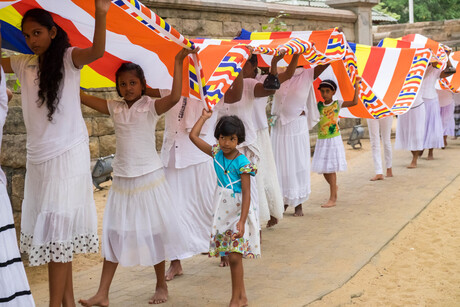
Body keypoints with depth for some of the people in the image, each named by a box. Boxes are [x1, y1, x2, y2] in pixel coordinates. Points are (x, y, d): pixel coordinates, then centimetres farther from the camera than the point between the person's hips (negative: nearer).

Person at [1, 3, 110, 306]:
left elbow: (97, 51, -23)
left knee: (58, 227, -8)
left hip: (68, 153, -6)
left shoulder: (68, 58, -5)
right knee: (48, 227, 6)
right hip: (38, 156, 6)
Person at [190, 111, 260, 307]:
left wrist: (242, 222, -24)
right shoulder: (216, 153, 2)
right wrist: (205, 116, 12)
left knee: (234, 256, -7)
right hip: (223, 211, 6)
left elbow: (246, 194, -17)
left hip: (238, 211, -6)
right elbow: (193, 136, 8)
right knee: (233, 256, 11)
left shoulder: (242, 163, -15)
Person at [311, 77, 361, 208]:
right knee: (323, 169, 9)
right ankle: (334, 187, 38)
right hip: (321, 141, 4)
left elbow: (354, 102, -9)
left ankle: (332, 199, 0)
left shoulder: (337, 104, -2)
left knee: (331, 169, -5)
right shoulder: (318, 105, 6)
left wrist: (356, 85, -11)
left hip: (334, 140, -4)